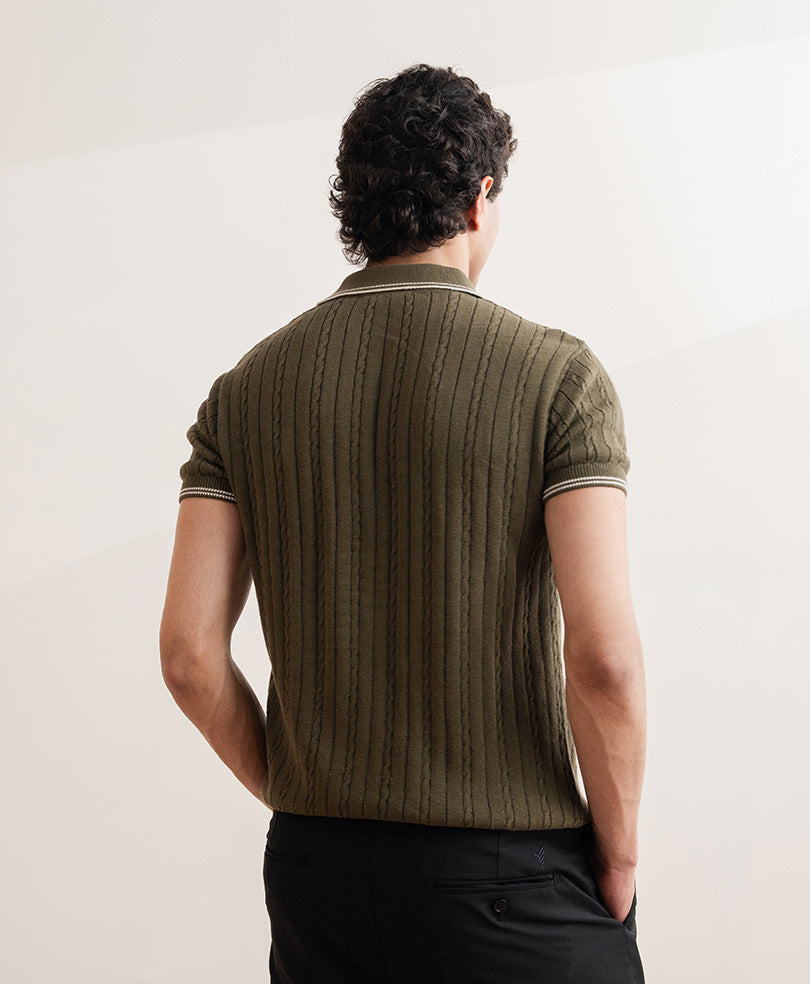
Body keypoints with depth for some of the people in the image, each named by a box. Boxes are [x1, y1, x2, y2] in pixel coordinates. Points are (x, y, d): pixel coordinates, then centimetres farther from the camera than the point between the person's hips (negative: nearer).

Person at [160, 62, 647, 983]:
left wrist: (300, 803, 10)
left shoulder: (246, 389, 2)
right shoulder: (556, 375, -9)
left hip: (316, 873, 4)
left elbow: (188, 652, -4)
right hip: (510, 874, -4)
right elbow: (603, 656, -19)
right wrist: (619, 853, -4)